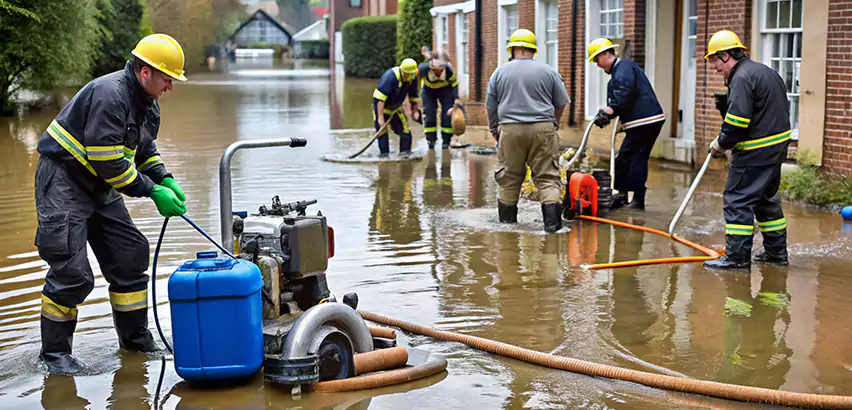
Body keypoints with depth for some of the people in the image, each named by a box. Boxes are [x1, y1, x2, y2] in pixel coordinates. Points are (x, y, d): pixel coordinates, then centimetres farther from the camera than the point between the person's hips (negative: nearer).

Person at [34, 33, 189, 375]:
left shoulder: (147, 103, 6)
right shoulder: (109, 95, -25)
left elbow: (145, 151, 18)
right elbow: (109, 163, -27)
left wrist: (167, 182, 1)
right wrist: (152, 192, -21)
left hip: (100, 186, 9)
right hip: (63, 182, -9)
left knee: (130, 255, 8)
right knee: (72, 271, -11)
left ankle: (135, 338, 20)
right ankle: (54, 352, 4)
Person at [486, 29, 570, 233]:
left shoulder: (500, 72, 5)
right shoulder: (548, 71, 4)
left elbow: (490, 106, 9)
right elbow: (561, 103, 11)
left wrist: (495, 130, 23)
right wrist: (553, 124, 28)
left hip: (510, 130, 1)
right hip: (543, 129, -1)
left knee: (509, 178, 11)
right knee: (548, 176, 2)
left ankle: (507, 221, 18)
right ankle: (552, 220, -10)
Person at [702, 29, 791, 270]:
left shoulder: (742, 78, -16)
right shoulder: (765, 72, 16)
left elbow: (737, 120, -23)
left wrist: (721, 144, -8)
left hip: (755, 151, -10)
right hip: (777, 144, 10)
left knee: (738, 200, -6)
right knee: (766, 198, 19)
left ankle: (737, 257, -6)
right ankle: (776, 252, 26)